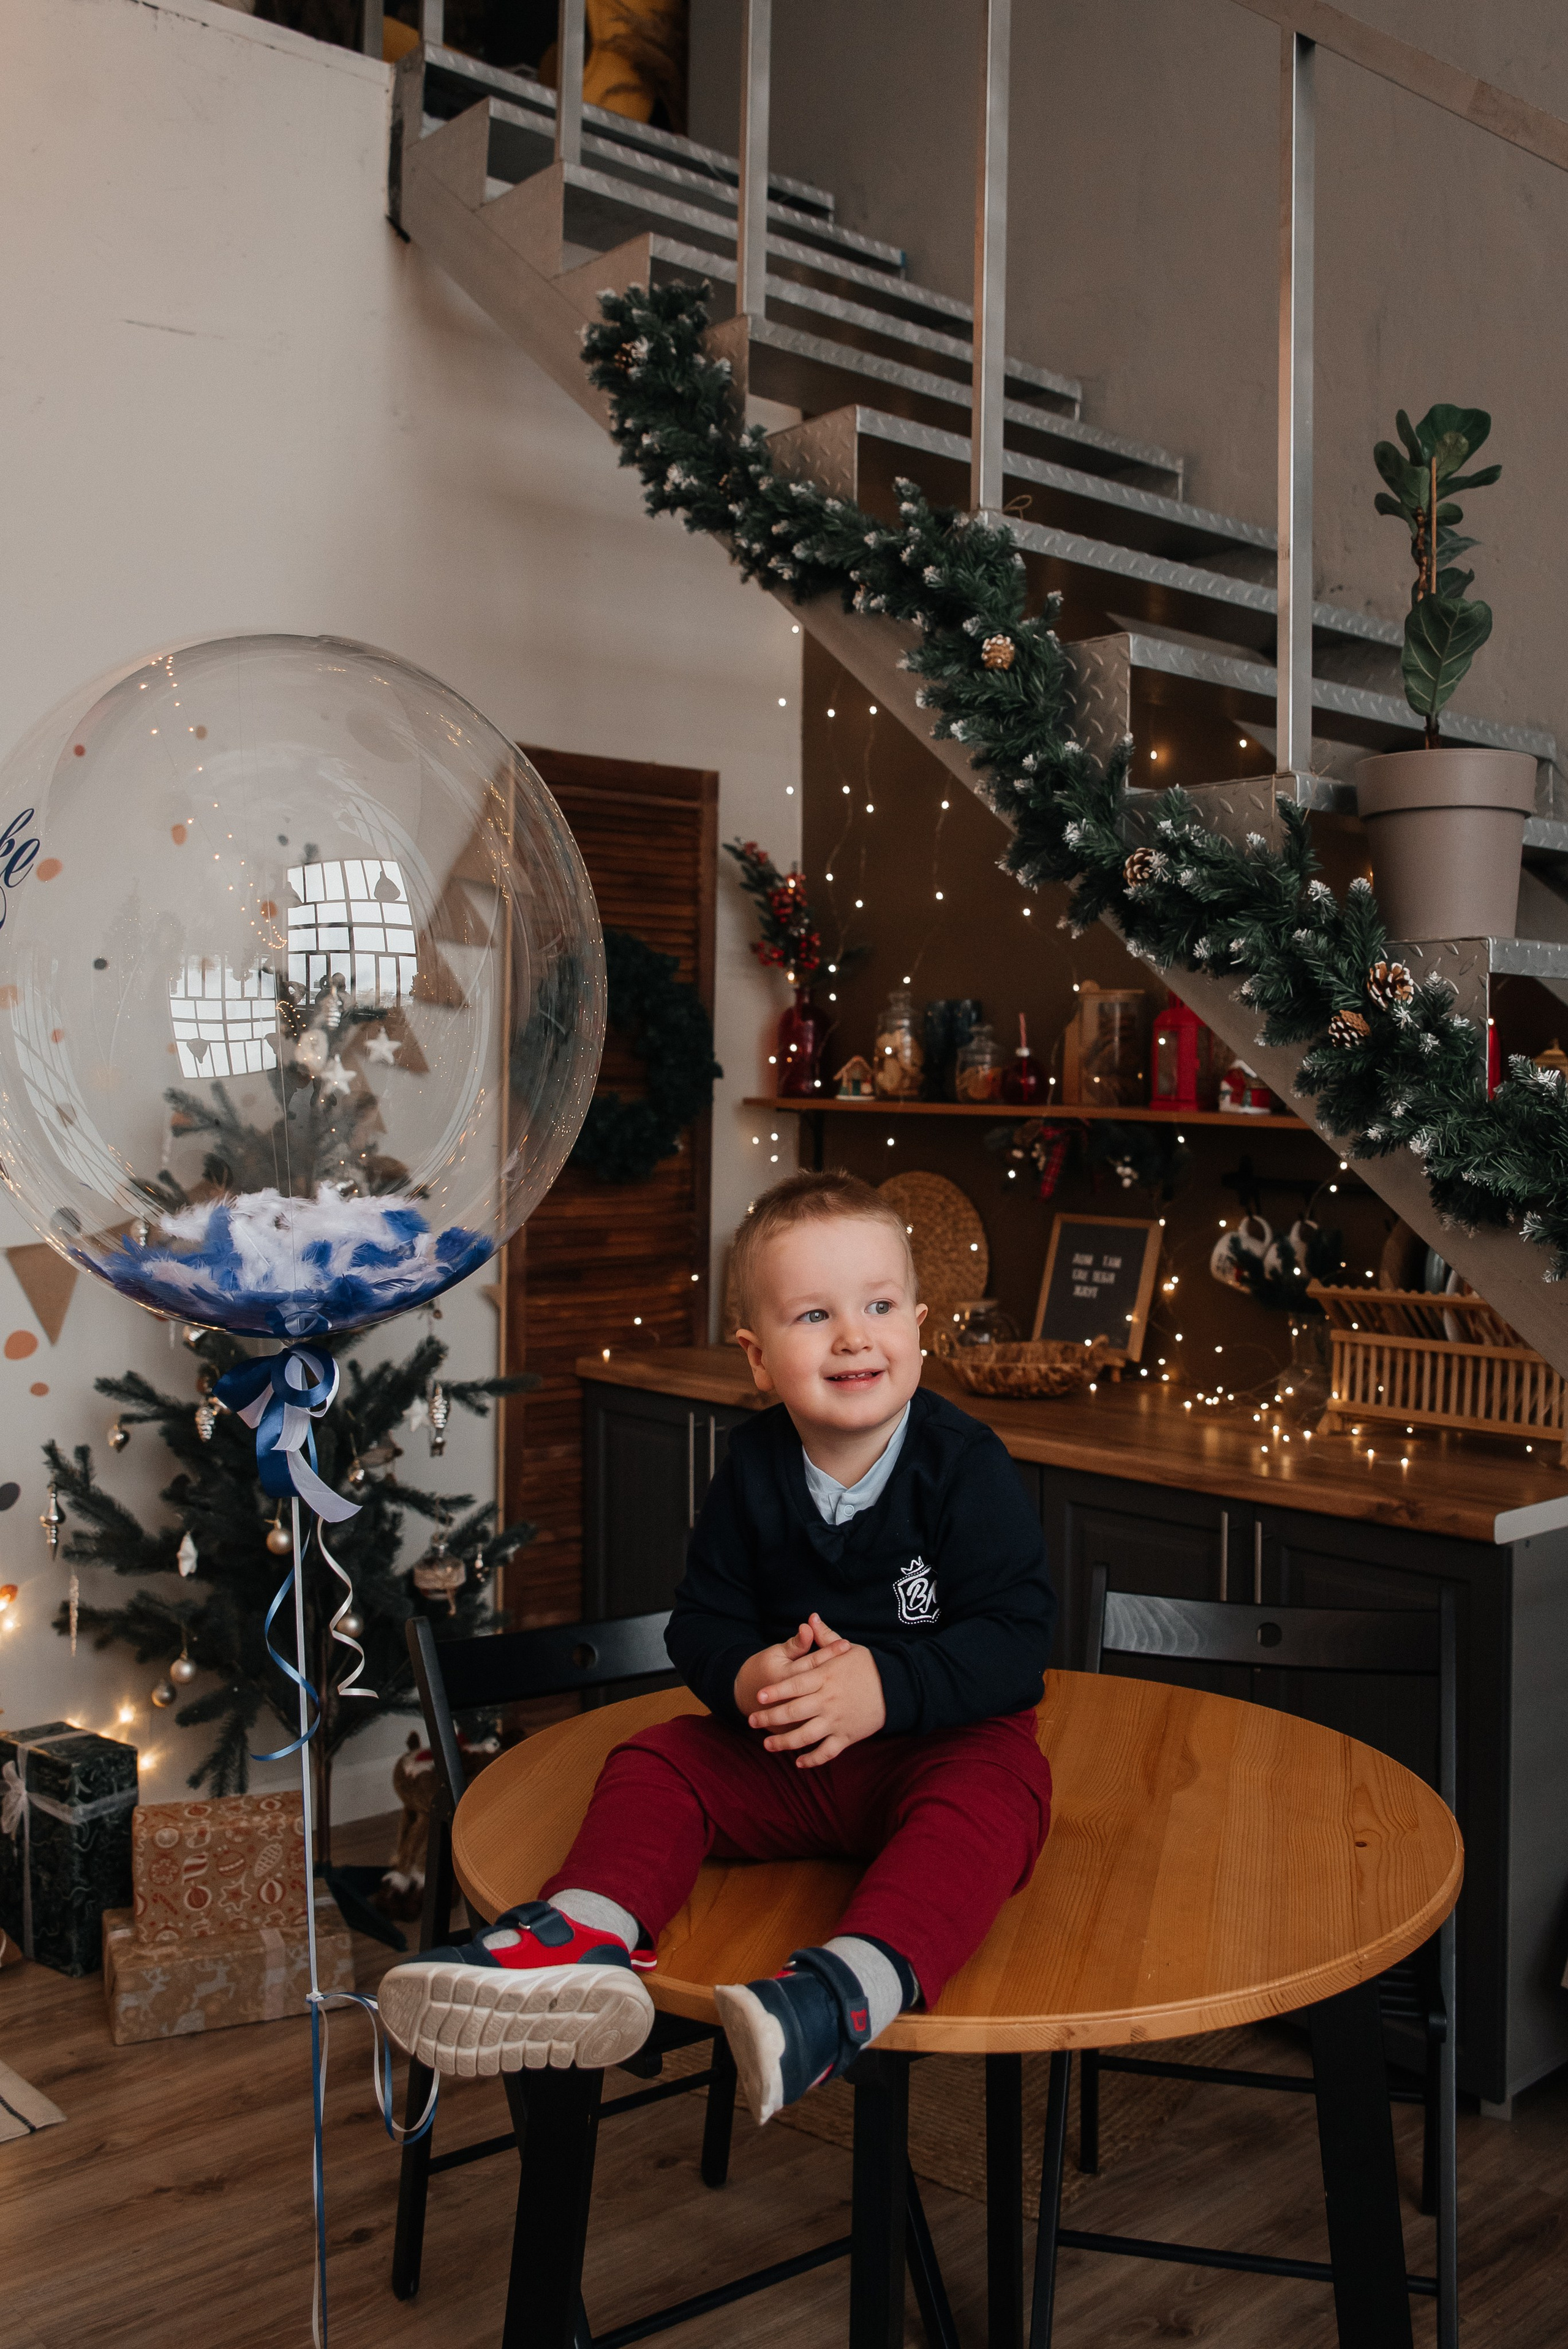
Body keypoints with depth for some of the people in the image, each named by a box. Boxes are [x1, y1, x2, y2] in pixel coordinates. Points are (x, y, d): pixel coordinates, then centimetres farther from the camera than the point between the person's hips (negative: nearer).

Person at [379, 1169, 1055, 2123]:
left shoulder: (965, 1464, -13)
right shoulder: (753, 1469, -1)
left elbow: (1017, 1636, -18)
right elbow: (703, 1617, 3)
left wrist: (885, 1686, -31)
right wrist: (745, 1678, -21)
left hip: (947, 1737, -4)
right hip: (785, 1744, 4)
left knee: (991, 1800, -35)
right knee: (654, 1766, -13)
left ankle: (854, 1985, -59)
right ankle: (585, 1933, -39)